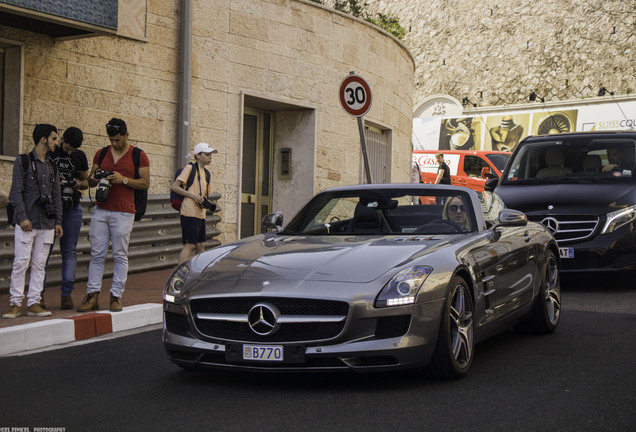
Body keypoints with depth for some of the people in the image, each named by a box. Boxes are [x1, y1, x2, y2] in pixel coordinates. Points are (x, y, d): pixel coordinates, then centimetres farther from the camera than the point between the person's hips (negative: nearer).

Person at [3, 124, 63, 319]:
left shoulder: (52, 165, 15)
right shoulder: (23, 161, -1)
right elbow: (16, 192, -6)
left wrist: (58, 221, 11)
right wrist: (22, 217, -14)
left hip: (47, 224, 5)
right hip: (27, 223, -5)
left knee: (39, 265, 4)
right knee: (21, 262, -6)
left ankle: (33, 303, 9)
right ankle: (15, 304, 1)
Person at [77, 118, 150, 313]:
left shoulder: (139, 156, 2)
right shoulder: (101, 154, 14)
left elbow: (145, 183, 0)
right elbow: (90, 181, 20)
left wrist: (124, 180, -14)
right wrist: (94, 179, -4)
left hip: (123, 212, -3)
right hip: (101, 211, 4)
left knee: (120, 256, -1)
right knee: (97, 254, 0)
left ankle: (116, 296, 4)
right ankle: (92, 295, 1)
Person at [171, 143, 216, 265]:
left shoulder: (206, 173, 20)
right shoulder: (190, 168, -4)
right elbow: (174, 187, -10)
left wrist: (207, 202, 6)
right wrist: (193, 196, -17)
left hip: (201, 214, 8)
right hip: (189, 213, -8)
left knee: (201, 246, 9)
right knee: (189, 245, -12)